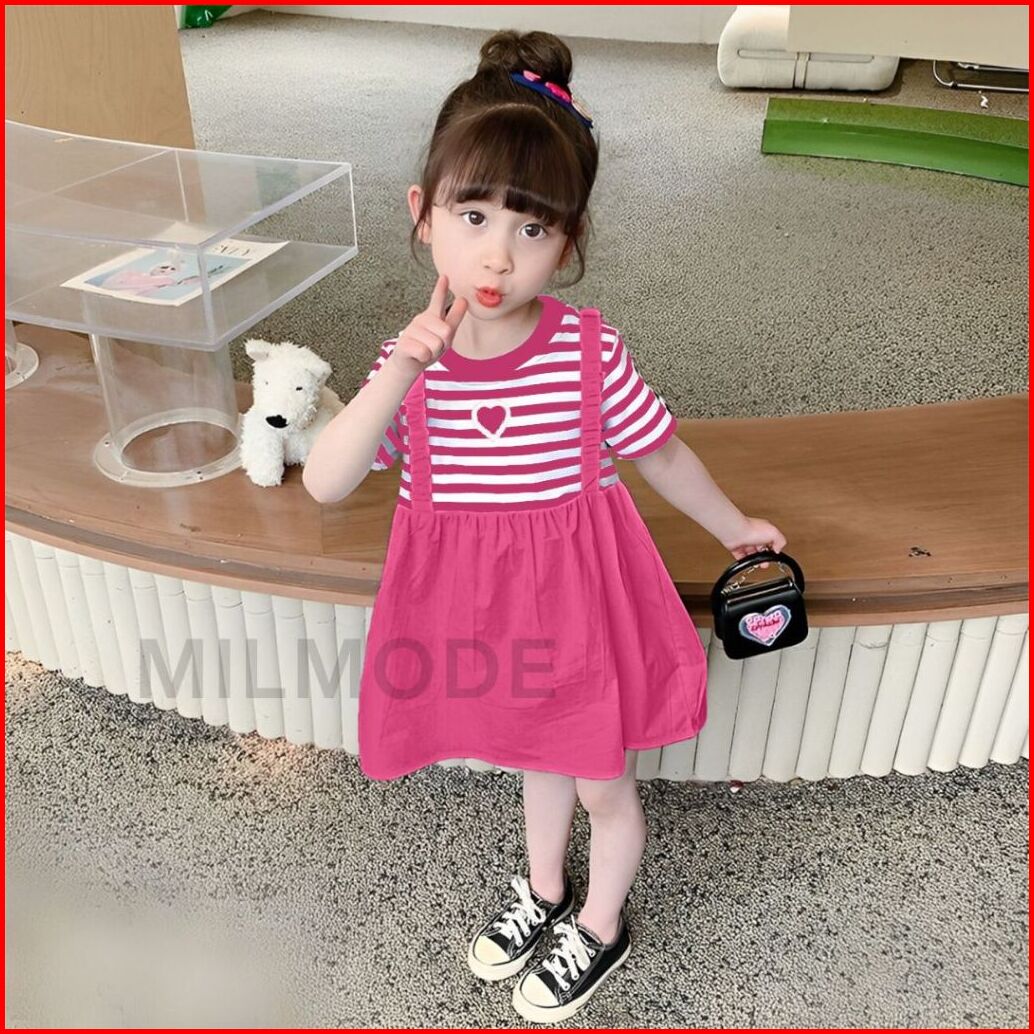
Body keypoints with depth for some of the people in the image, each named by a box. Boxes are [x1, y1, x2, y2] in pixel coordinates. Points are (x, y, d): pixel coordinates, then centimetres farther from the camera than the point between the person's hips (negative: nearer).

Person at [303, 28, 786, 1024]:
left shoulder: (588, 353, -19)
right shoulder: (410, 361, -11)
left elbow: (660, 455, -3)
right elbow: (324, 484, -20)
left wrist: (732, 525, 11)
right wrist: (400, 375, -32)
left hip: (576, 596, -3)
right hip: (477, 604, 3)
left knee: (602, 782, 17)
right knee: (537, 758, 28)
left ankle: (600, 926, 47)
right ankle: (543, 888, 57)